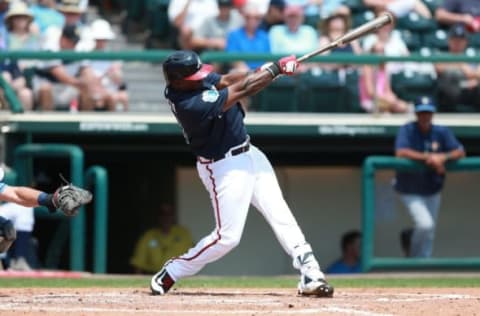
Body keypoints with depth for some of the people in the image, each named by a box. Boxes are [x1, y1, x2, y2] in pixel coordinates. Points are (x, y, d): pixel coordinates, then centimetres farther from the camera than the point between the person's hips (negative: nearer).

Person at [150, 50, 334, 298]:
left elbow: (226, 81, 2)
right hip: (224, 167, -9)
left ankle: (309, 273, 3)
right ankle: (169, 275, 10)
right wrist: (277, 68, -16)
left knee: (280, 214, 3)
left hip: (248, 154, 9)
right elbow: (241, 90, -25)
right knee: (227, 237, -6)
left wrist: (262, 72, -17)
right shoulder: (192, 105, -31)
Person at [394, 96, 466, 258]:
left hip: (432, 191, 5)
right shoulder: (407, 130, -12)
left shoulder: (442, 132, -2)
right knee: (425, 224, -22)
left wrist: (443, 157, -29)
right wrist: (428, 158, -29)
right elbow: (401, 153, -27)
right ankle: (414, 258, 1)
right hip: (410, 191, -5)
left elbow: (460, 152, -8)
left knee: (429, 235, 12)